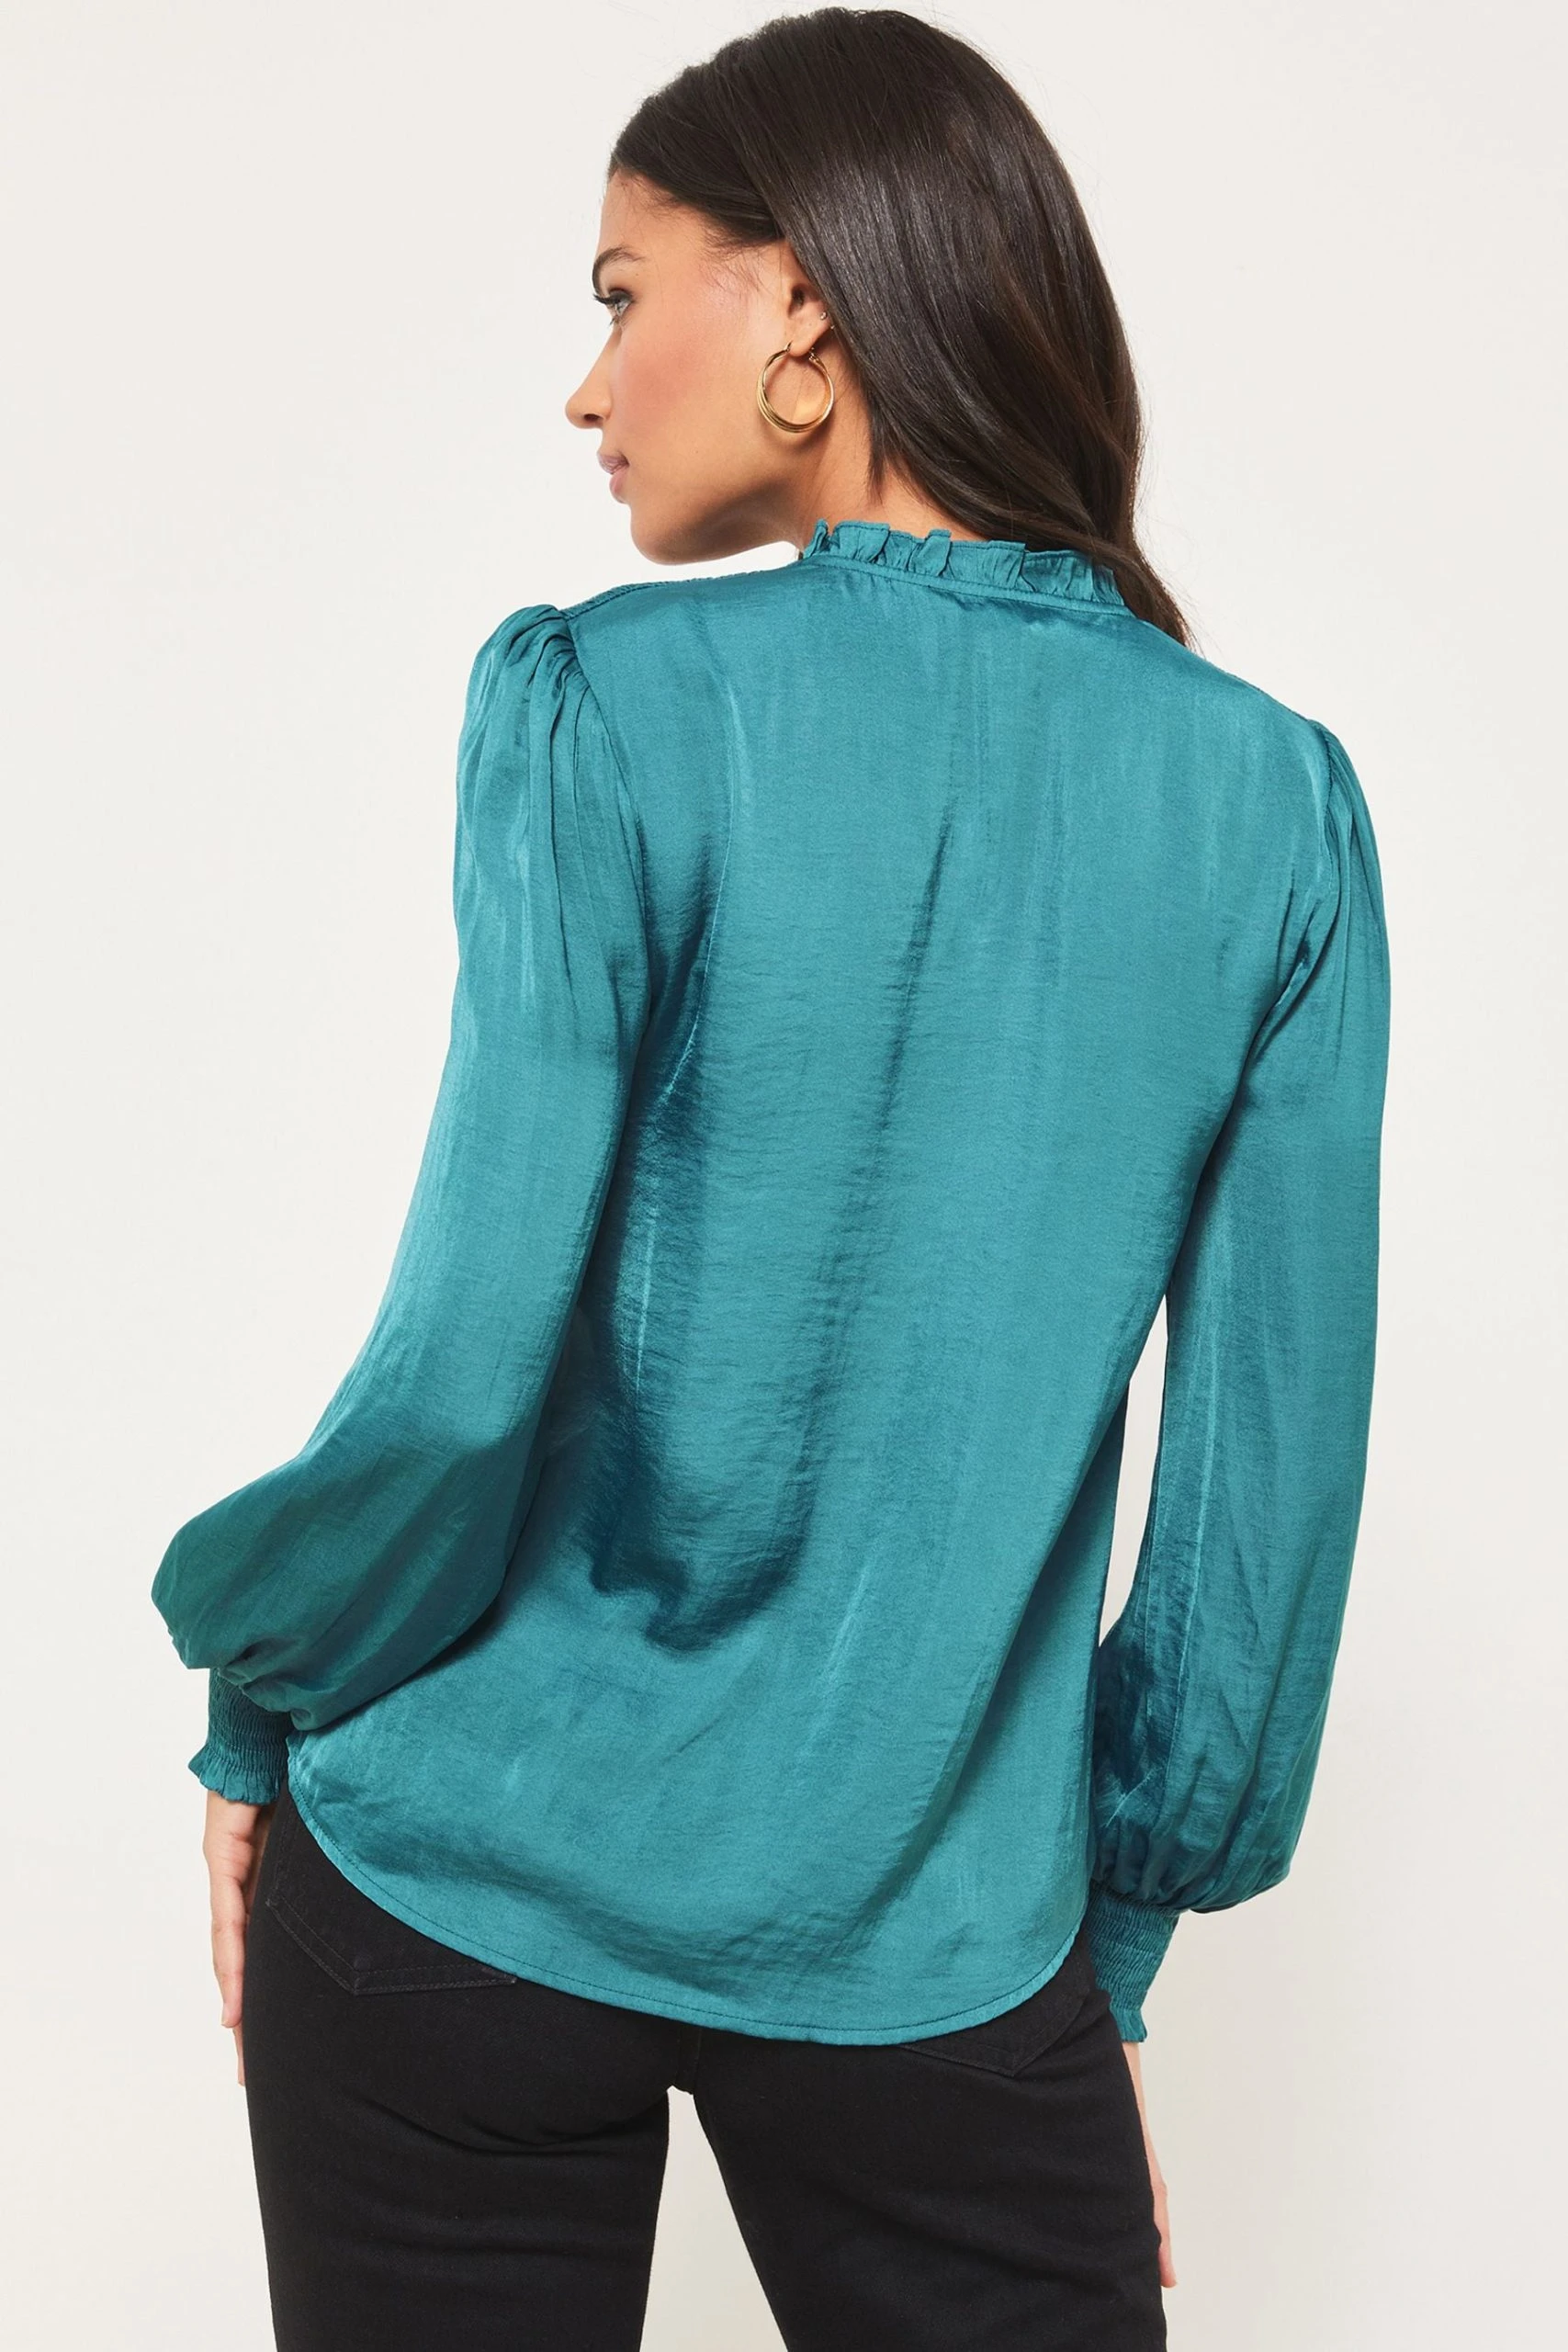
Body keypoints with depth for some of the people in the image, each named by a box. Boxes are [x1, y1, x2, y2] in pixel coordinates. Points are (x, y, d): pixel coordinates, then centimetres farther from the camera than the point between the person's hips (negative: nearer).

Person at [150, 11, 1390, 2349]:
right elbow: (1277, 1451, -1)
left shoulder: (611, 705, -13)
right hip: (941, 1950, 2)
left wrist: (259, 1717, 2)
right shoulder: (1273, 799, -2)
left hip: (471, 1891, -1)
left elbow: (464, 1369, -17)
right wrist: (1121, 1932, 10)